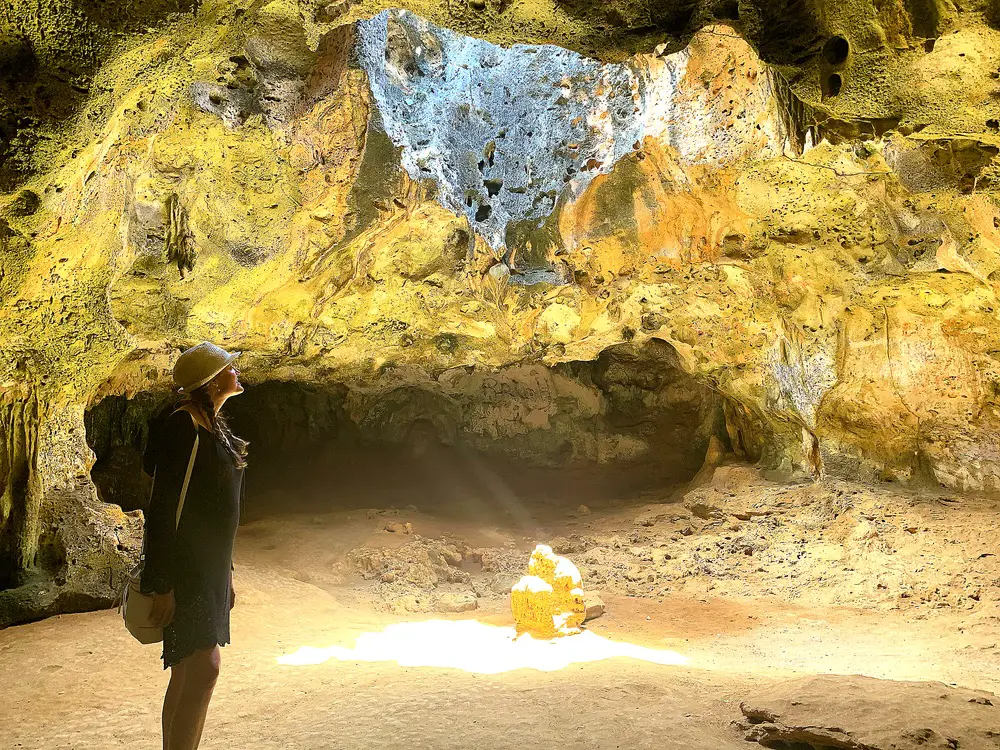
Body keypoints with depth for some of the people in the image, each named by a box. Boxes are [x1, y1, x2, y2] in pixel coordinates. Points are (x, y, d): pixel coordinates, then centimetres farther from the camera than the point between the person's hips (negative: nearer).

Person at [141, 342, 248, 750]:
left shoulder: (213, 426, 13)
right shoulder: (182, 426, -16)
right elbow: (160, 509, -19)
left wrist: (225, 572, 21)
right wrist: (161, 585, -21)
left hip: (210, 567, 9)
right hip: (184, 567, -9)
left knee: (189, 673, 12)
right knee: (203, 669, -13)